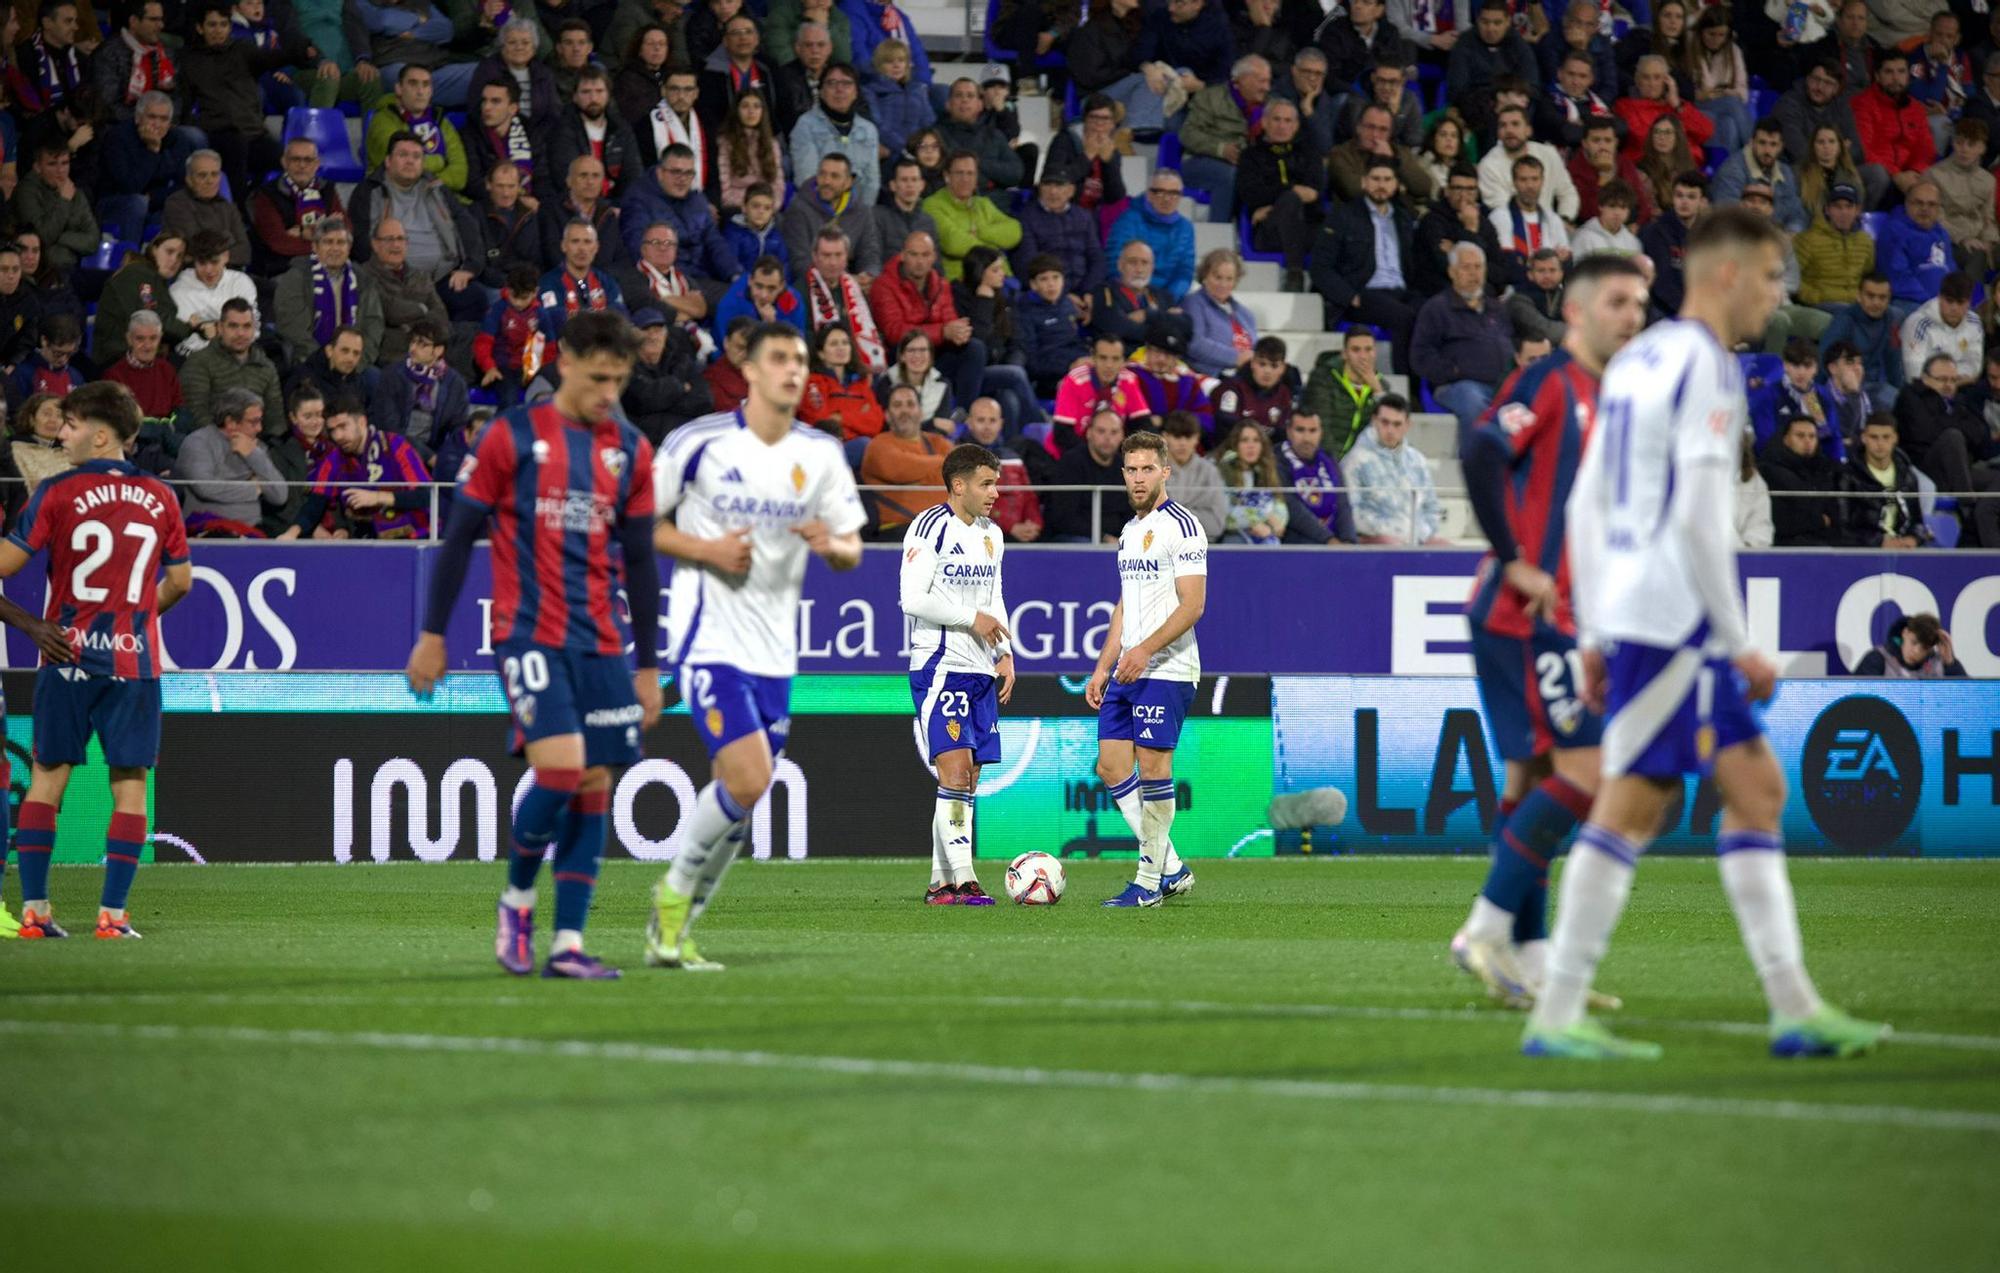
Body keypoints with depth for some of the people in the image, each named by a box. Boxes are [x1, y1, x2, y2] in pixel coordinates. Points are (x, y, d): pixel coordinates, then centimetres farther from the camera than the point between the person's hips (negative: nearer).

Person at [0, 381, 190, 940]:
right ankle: (112, 914, -2)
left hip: (67, 657, -1)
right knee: (129, 786, 3)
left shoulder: (58, 493, -6)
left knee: (47, 778, 7)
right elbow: (180, 582, 12)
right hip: (134, 660, 1)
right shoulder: (160, 498, 4)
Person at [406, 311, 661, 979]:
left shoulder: (631, 451, 10)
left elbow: (640, 560, 14)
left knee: (594, 785, 0)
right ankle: (518, 896, 5)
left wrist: (648, 664, 13)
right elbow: (460, 536, 2)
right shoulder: (512, 436, -2)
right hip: (528, 633, -5)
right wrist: (432, 634, 0)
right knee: (560, 767, -19)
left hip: (601, 642, 5)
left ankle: (567, 943, 4)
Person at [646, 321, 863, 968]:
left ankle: (678, 926, 19)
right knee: (748, 779, -19)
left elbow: (852, 551, 12)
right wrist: (706, 550, -15)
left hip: (775, 648, 5)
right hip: (709, 636, -5)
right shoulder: (698, 442, -7)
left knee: (740, 796, 4)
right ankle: (676, 889, 4)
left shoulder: (822, 454, 6)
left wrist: (831, 545, -12)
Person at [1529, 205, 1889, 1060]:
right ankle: (1556, 1017, -6)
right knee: (1630, 806, -7)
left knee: (1756, 789, 9)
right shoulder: (1704, 367, -11)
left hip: (1627, 610, 10)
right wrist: (1738, 644, -14)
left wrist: (1593, 636, 19)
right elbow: (1698, 518, -18)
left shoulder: (1635, 362, 17)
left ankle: (1794, 1007, 7)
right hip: (1675, 618, -10)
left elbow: (1586, 506, 18)